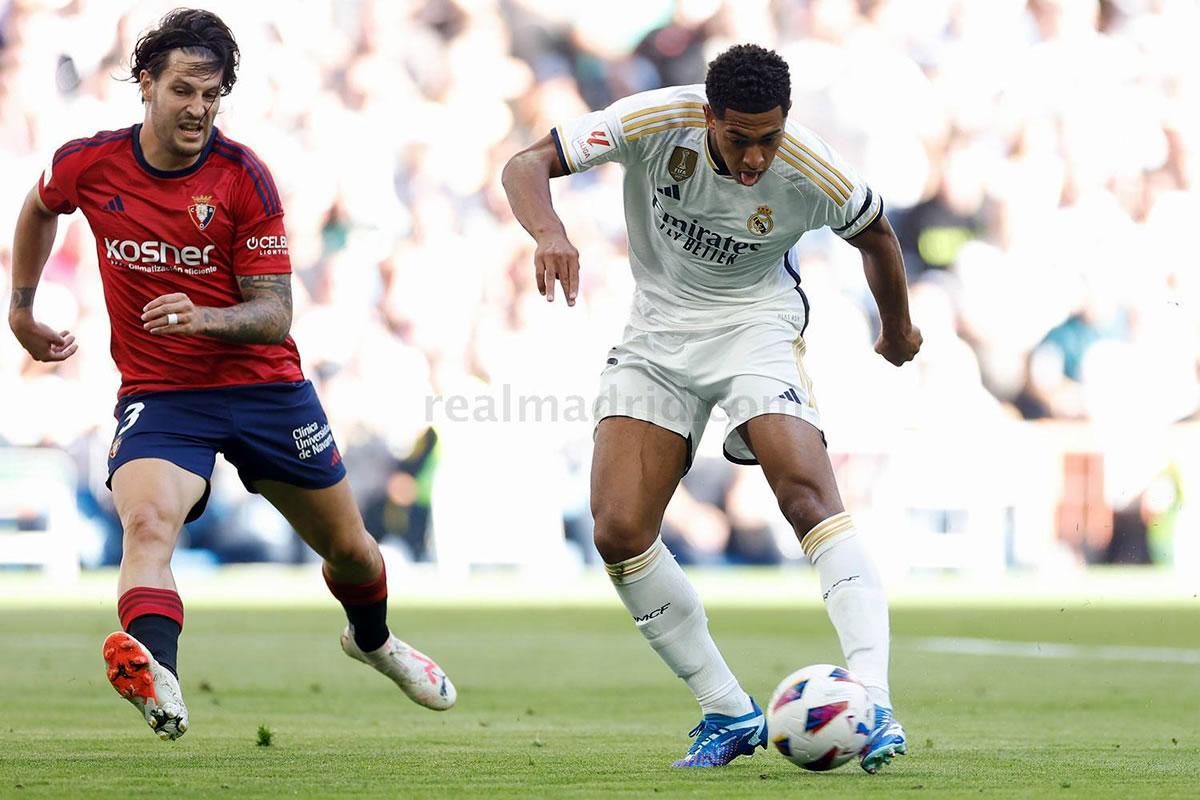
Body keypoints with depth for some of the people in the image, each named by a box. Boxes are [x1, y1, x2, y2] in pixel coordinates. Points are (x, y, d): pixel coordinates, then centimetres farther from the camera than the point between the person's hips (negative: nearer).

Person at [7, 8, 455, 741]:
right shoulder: (90, 165, -7)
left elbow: (275, 315, -14)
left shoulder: (243, 176, -13)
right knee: (147, 521, -33)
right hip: (158, 393, -1)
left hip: (264, 385, 1)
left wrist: (202, 318, -33)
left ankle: (372, 638, 51)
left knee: (349, 549, 16)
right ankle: (158, 683, -55)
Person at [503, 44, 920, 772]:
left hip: (755, 323, -2)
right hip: (658, 332, 2)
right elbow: (527, 165, -20)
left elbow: (876, 233, 3)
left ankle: (873, 703, -32)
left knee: (808, 492, -27)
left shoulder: (812, 173, -20)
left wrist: (898, 330, 20)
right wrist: (549, 232, -42)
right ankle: (729, 712, 4)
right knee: (619, 533, -10)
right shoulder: (657, 121, -22)